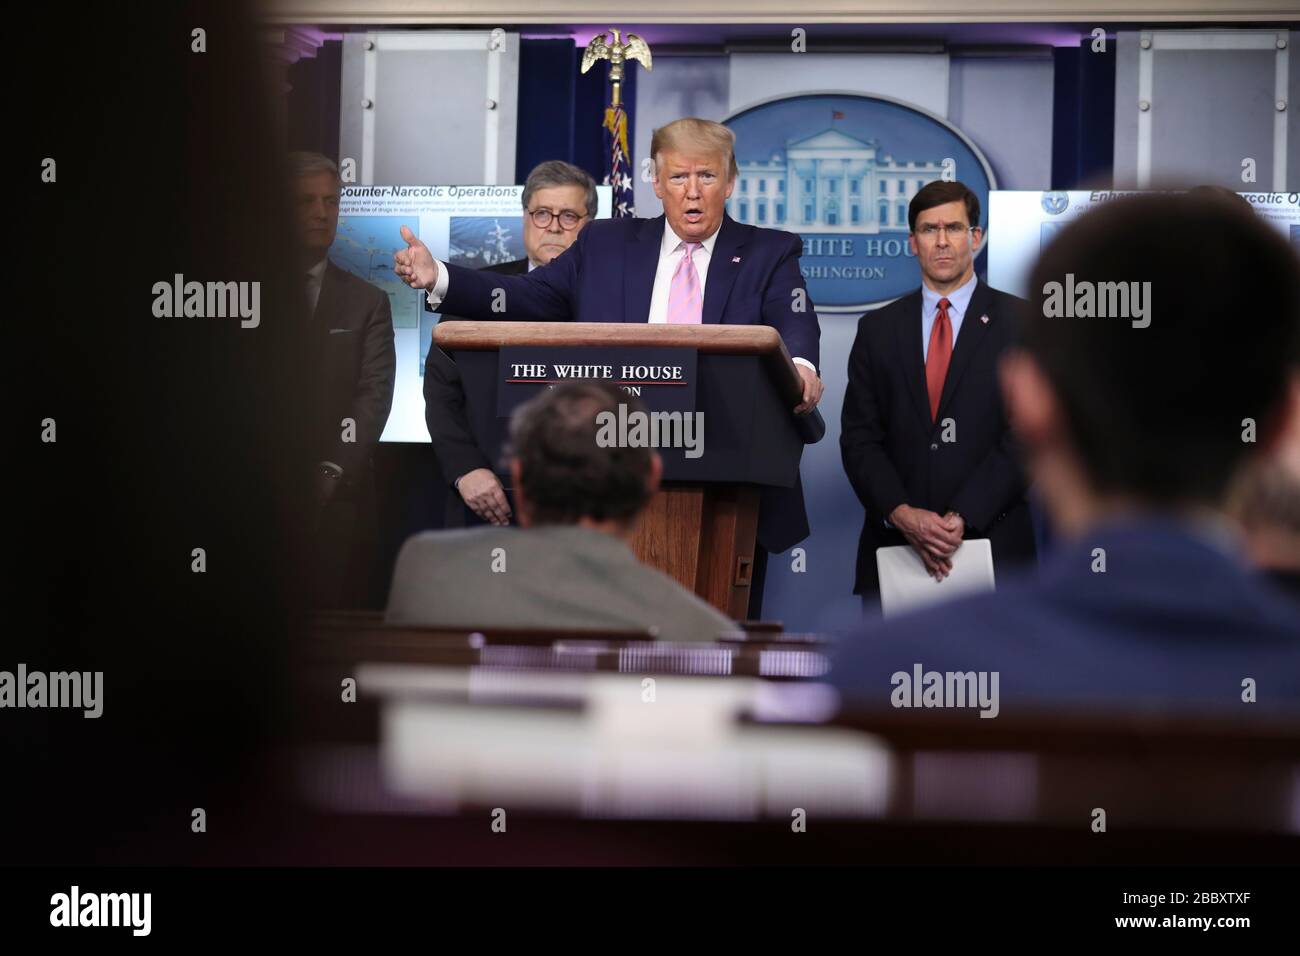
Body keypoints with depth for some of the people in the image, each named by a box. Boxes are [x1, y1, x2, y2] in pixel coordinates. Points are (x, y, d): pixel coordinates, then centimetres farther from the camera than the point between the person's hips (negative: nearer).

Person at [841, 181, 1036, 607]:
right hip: (894, 542, 2)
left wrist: (963, 518, -15)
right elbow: (859, 438, 5)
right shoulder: (877, 329, 11)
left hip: (989, 538, -2)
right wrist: (902, 514, -11)